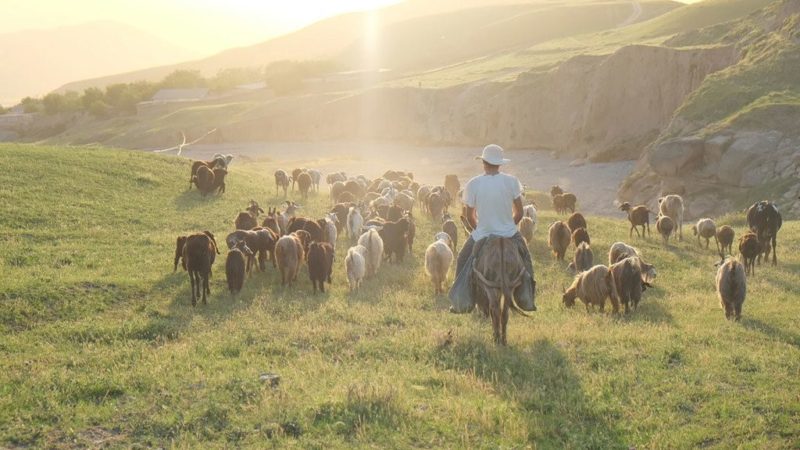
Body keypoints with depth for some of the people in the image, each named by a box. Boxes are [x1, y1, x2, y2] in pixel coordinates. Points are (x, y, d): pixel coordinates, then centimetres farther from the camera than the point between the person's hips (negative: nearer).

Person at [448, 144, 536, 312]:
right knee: (524, 259, 26)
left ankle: (461, 304, 21)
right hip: (509, 234, 1)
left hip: (482, 235, -1)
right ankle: (527, 302, 30)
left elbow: (469, 216, -3)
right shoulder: (512, 181, -8)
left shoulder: (473, 184, -10)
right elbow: (519, 213, -3)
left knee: (463, 261, 22)